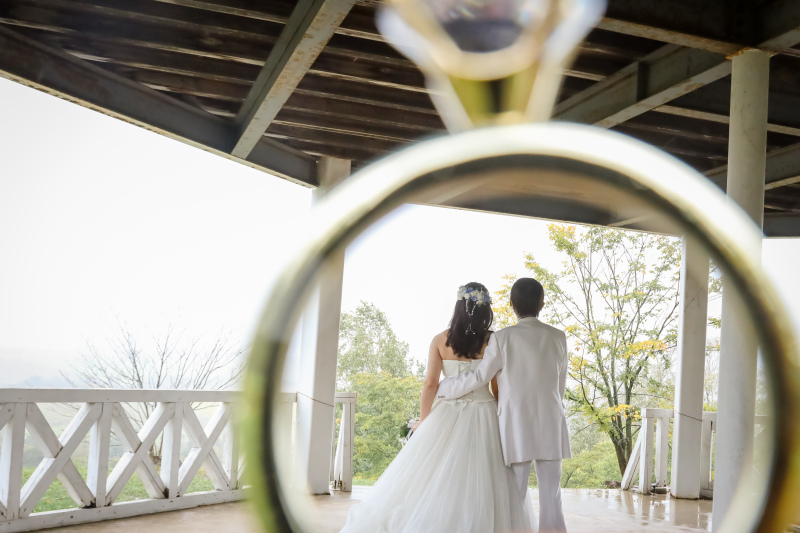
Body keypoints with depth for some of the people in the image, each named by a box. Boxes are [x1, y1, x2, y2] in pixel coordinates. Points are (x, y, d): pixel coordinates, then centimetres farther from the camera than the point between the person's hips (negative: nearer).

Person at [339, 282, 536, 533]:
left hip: (447, 415, 1)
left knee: (431, 481, 7)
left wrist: (423, 421, 9)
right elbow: (499, 388, -1)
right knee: (483, 485, 1)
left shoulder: (441, 340, 1)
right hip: (484, 416, -1)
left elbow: (430, 383, -1)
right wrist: (500, 422, 9)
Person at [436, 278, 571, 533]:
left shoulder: (502, 337, -7)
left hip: (516, 425, -2)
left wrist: (442, 387, 11)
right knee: (551, 497, 4)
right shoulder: (558, 337, 3)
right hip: (551, 426, 2)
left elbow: (479, 377, -2)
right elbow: (560, 385, 10)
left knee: (515, 498, 3)